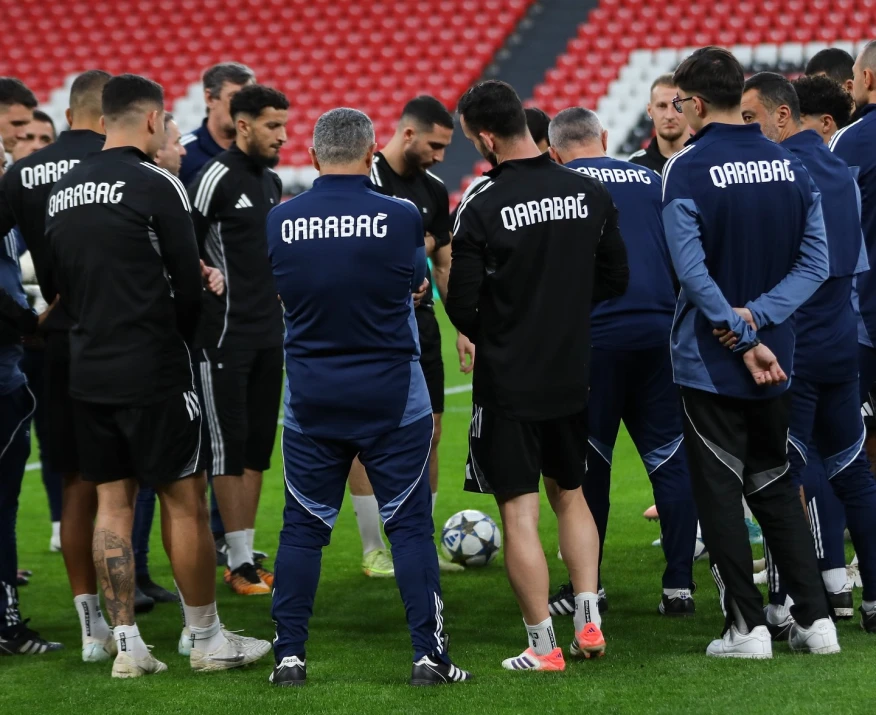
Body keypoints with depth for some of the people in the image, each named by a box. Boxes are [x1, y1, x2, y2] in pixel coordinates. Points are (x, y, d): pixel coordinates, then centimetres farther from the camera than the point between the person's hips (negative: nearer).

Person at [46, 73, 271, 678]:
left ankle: (127, 644, 8)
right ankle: (207, 639, 10)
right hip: (153, 372, -7)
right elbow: (188, 283, -10)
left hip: (89, 371, 7)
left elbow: (62, 281, 14)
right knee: (185, 501, 3)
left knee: (112, 502, 8)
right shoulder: (155, 185, -12)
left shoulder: (64, 190, 9)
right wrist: (181, 338, 8)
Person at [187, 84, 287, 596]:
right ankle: (240, 562, 0)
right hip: (226, 336, -8)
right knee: (230, 446, -3)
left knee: (258, 447, 9)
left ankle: (249, 555, 15)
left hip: (269, 334, 8)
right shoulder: (217, 178, -12)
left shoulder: (273, 182, 13)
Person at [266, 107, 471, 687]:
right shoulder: (401, 217, -10)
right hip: (392, 396, -2)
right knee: (409, 524, 4)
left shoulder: (280, 222, -5)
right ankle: (429, 655, 4)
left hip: (310, 398, 2)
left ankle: (290, 655, 8)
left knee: (302, 528, 9)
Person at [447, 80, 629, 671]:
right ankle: (589, 620, 16)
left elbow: (462, 305, -13)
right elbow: (615, 279, 6)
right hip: (573, 374, 5)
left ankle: (542, 645, 2)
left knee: (520, 512, 1)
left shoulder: (482, 208, -18)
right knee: (571, 495, 22)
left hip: (508, 380, -5)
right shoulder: (589, 193, -2)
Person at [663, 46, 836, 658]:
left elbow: (694, 273, -18)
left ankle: (747, 625, 3)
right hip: (776, 361, 5)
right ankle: (815, 619, 13)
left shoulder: (687, 170, -12)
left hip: (711, 361, -5)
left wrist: (743, 339, -14)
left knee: (719, 492, 4)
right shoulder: (792, 166, 4)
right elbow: (815, 263, -1)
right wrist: (757, 319, -8)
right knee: (776, 487, 16)